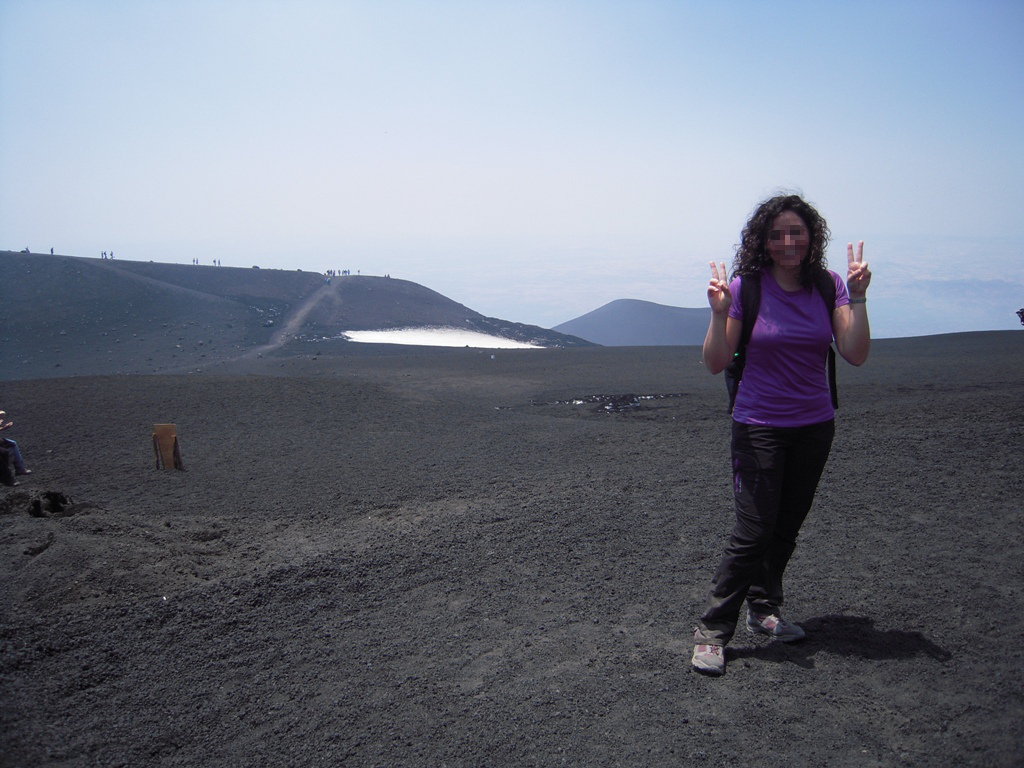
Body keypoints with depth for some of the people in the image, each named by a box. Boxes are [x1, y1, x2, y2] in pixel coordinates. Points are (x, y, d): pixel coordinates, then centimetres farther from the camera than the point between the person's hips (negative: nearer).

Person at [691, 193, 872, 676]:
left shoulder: (828, 287, 0)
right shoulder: (746, 288, -9)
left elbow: (856, 355, -8)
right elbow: (716, 364, -11)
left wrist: (858, 297, -16)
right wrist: (719, 313, -24)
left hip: (814, 426, 4)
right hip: (759, 427, -4)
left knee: (787, 527, 14)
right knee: (753, 531, -9)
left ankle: (763, 610, 32)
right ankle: (712, 631, 2)